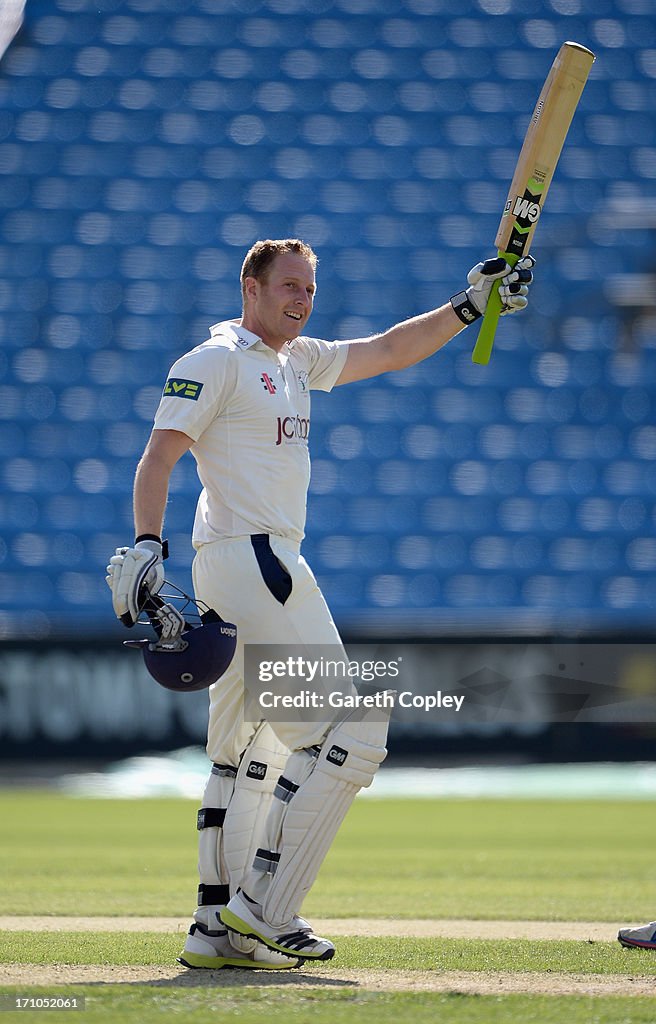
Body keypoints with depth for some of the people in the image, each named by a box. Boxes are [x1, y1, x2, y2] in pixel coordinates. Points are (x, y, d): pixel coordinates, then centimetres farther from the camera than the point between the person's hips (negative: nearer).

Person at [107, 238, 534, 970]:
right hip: (246, 558, -10)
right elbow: (159, 455, -15)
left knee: (250, 751, 12)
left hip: (267, 568, 10)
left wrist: (471, 305, 17)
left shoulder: (297, 360, 19)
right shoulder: (216, 360, -7)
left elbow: (390, 351, 25)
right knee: (352, 728, -13)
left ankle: (219, 930, 15)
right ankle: (262, 911, -14)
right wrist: (146, 544, -27)